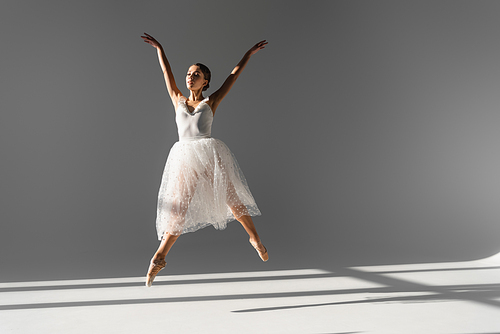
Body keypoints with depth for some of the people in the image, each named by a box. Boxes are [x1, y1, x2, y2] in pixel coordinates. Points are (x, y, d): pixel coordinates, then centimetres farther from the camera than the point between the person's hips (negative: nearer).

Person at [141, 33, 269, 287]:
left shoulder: (211, 102, 10)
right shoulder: (178, 101, 16)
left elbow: (234, 75, 16)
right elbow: (166, 72, 25)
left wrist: (250, 53, 22)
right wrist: (159, 48, 33)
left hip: (210, 154, -1)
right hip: (185, 158, 1)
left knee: (231, 198, 4)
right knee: (179, 207, -3)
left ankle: (255, 238, 22)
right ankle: (159, 257, 2)